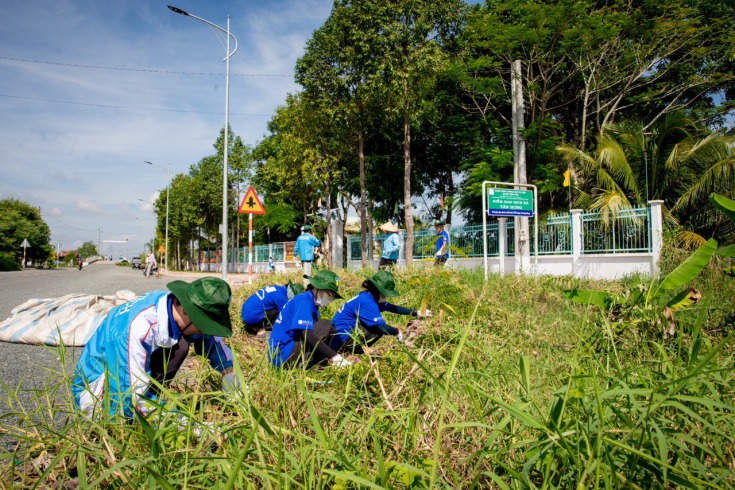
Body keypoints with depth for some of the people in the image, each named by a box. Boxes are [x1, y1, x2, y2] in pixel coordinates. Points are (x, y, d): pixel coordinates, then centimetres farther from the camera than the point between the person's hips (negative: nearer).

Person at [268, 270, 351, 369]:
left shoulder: (311, 302, 16)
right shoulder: (304, 300, -12)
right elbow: (307, 335, -24)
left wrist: (331, 356, 1)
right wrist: (334, 356, -25)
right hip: (282, 356, -10)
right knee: (325, 326, -14)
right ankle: (301, 365, -19)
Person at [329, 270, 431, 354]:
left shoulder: (370, 297, 7)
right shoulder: (367, 302, -22)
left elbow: (392, 308, 15)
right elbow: (382, 328, -26)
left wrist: (417, 313, 16)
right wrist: (397, 332, -7)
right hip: (340, 341, -10)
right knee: (378, 327, -17)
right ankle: (353, 351, -11)